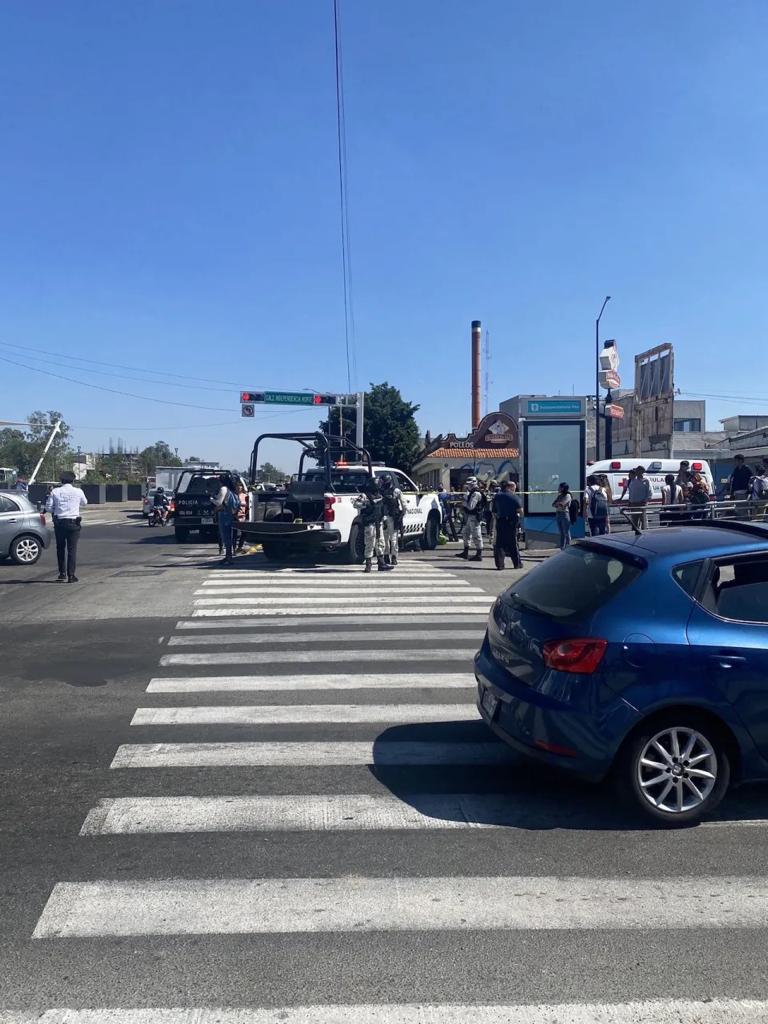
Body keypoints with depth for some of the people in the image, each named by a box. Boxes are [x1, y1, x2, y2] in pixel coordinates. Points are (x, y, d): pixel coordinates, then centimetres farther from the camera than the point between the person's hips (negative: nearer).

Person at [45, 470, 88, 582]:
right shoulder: (78, 492, -3)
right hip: (73, 522, -2)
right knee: (72, 549, 1)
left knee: (60, 548, 14)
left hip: (59, 523, 2)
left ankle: (62, 574, 17)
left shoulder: (55, 491, -1)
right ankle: (71, 575, -1)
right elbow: (84, 502, 15)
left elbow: (48, 508, 0)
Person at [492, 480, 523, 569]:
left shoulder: (497, 496, 7)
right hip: (511, 521, -2)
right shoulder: (513, 496, -5)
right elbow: (520, 510, -13)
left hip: (500, 521, 2)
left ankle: (499, 564, -2)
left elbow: (493, 511, 9)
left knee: (499, 543, 5)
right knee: (513, 543, 8)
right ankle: (517, 563, 15)